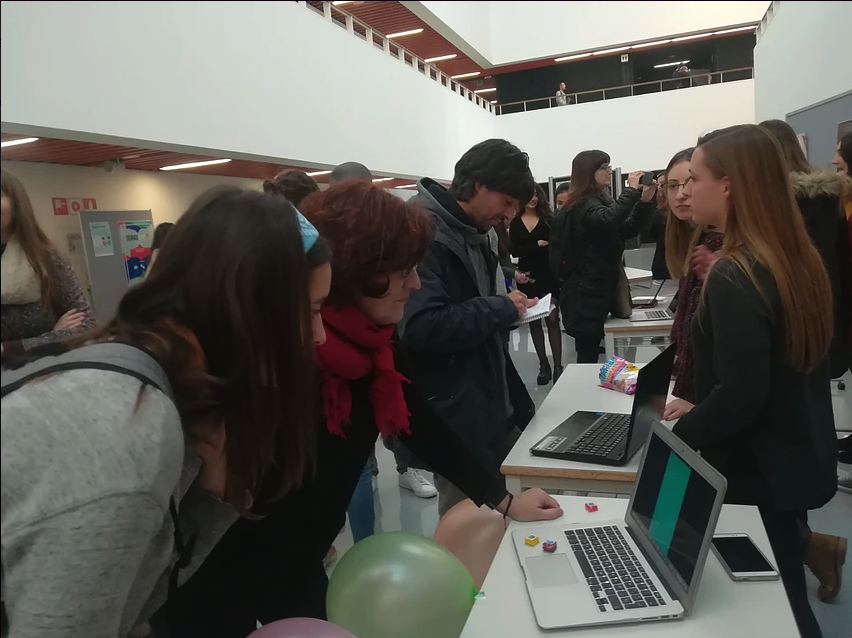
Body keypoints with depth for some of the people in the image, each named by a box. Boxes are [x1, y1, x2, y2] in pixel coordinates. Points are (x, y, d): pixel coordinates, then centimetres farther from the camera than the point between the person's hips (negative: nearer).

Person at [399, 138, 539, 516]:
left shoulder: (472, 233, 11)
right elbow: (420, 328, -32)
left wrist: (510, 307, 2)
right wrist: (501, 309, -20)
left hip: (494, 405, 9)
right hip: (456, 418, -9)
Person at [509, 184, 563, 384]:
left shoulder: (548, 219, 1)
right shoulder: (515, 223, 6)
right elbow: (514, 251, -4)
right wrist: (537, 245, -14)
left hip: (548, 276, -3)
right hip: (527, 276, 3)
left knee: (552, 319, -5)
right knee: (533, 321, 9)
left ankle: (557, 366, 2)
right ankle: (543, 365, 19)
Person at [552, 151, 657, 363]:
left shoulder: (599, 200, 19)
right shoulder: (585, 205, -12)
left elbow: (628, 229, 16)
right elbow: (608, 219, -34)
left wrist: (645, 201, 2)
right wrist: (632, 190, -23)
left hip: (599, 287, 10)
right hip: (586, 290, -10)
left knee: (590, 351, 12)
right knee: (588, 352, -9)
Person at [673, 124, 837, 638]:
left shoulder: (734, 277, -25)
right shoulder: (800, 258, 3)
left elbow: (740, 397, -28)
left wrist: (678, 436, -11)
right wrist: (698, 412, 15)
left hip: (757, 472, -8)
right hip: (800, 458, 8)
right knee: (785, 593, 24)